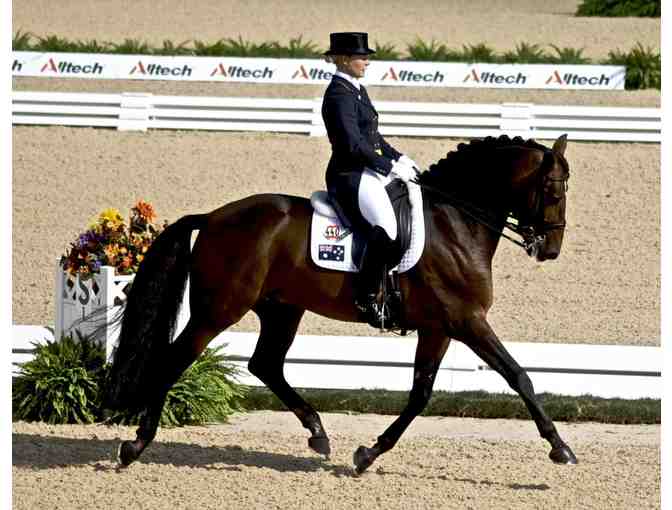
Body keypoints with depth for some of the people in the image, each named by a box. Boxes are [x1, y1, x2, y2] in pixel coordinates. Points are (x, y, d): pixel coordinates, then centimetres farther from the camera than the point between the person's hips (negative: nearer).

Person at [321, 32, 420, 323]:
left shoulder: (357, 91, 17)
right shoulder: (339, 95, -15)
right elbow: (353, 144, -22)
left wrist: (398, 158, 12)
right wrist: (390, 167, -19)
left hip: (368, 173, 11)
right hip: (350, 176, -11)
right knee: (385, 228, -28)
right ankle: (366, 298, -22)